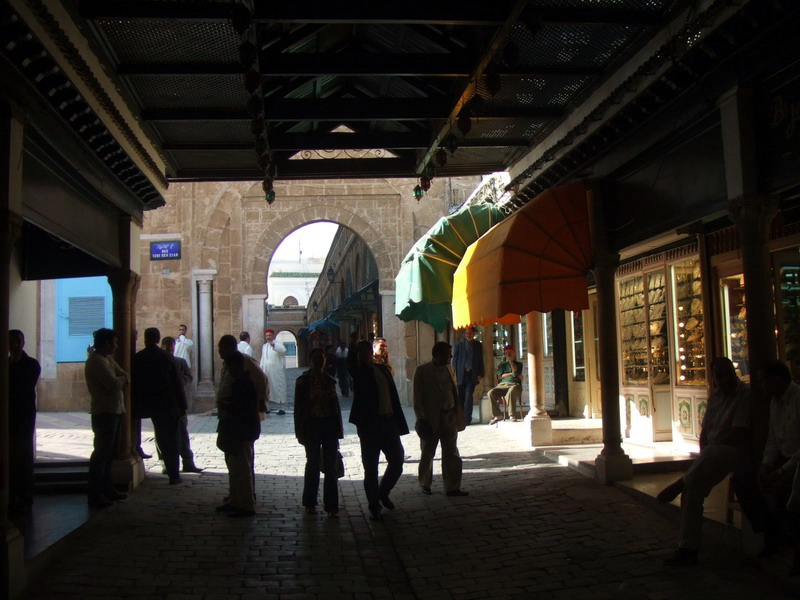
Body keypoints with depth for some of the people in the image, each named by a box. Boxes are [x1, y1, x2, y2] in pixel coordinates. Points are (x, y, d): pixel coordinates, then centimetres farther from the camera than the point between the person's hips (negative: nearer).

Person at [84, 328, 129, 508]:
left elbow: (124, 377, 11)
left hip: (115, 411, 10)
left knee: (110, 453, 16)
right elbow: (113, 384, -23)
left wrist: (119, 380, -10)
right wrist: (121, 379, -3)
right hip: (105, 412, -10)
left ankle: (106, 489, 25)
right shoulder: (97, 361, -16)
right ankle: (95, 495, -3)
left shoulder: (107, 359, 16)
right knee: (102, 453, -7)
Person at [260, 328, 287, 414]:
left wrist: (274, 345, -36)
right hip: (266, 371, 6)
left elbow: (283, 350, -24)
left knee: (278, 388, -6)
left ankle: (281, 408, -4)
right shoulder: (264, 346, 17)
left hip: (276, 371, -6)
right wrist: (261, 368, 12)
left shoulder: (278, 344, -3)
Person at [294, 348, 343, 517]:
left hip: (330, 425, 3)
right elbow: (298, 408, -3)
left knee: (330, 466, 1)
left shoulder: (330, 381, 8)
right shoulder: (303, 381, -1)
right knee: (313, 464, 6)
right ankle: (310, 503, 19)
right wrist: (300, 431, -8)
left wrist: (338, 430, 7)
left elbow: (336, 405, 10)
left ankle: (331, 505, 6)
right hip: (312, 426, -2)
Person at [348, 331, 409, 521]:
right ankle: (374, 507, 14)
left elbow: (393, 396, 13)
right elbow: (351, 362, -27)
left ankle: (383, 493, 33)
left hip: (388, 423, 5)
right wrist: (353, 346, -49)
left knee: (397, 461, 9)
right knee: (371, 468, 1)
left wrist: (400, 423, 9)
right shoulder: (358, 371, -3)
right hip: (369, 425, -5)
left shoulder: (383, 369, 13)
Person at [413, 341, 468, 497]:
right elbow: (417, 398, -8)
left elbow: (455, 393, 11)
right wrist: (421, 419, -14)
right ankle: (425, 485, 28)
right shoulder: (422, 371, -6)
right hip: (430, 419, -4)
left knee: (451, 454, 4)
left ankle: (452, 487, 10)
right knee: (428, 454, 11)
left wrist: (458, 415, 6)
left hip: (449, 418, 4)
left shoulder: (450, 370, 9)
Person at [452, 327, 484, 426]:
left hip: (472, 374, -1)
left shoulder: (478, 345, 9)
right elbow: (455, 359, 7)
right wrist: (455, 374, -2)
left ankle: (467, 418, -9)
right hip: (461, 374, 1)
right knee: (461, 397, 3)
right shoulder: (459, 345, 9)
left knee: (469, 397, -10)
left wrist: (480, 374, 0)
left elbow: (480, 360, 8)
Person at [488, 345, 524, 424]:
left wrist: (511, 361, 4)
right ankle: (498, 415, -22)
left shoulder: (518, 364, 18)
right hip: (502, 385, 3)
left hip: (514, 385, -3)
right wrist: (512, 373, 2)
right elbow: (500, 376, 8)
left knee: (511, 391, -42)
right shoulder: (501, 365, 25)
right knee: (491, 392, -29)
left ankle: (512, 415, -36)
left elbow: (515, 373, -3)